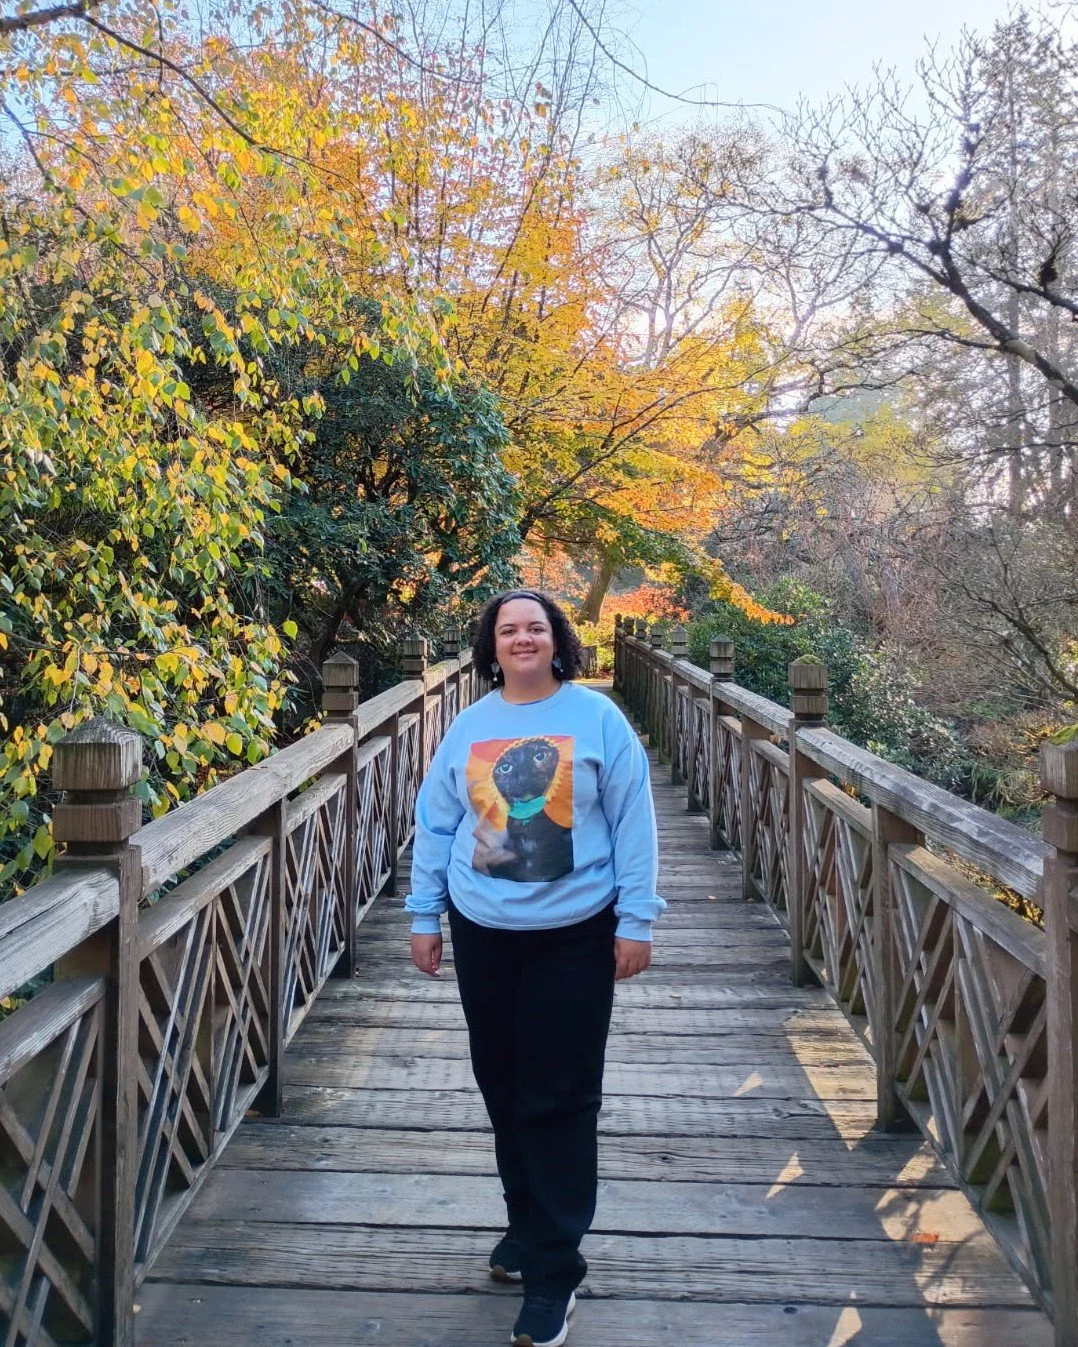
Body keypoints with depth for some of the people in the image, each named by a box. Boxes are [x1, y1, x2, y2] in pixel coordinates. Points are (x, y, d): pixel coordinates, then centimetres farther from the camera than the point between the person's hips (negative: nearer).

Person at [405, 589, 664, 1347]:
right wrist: (425, 916, 6)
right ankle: (529, 1227, 36)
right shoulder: (468, 728, 3)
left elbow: (632, 825, -6)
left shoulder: (597, 718, -6)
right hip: (483, 934, 4)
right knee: (504, 1090, 15)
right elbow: (436, 826, 7)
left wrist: (636, 921, -8)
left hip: (573, 936, -3)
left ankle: (555, 1270, 15)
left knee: (560, 1100, 2)